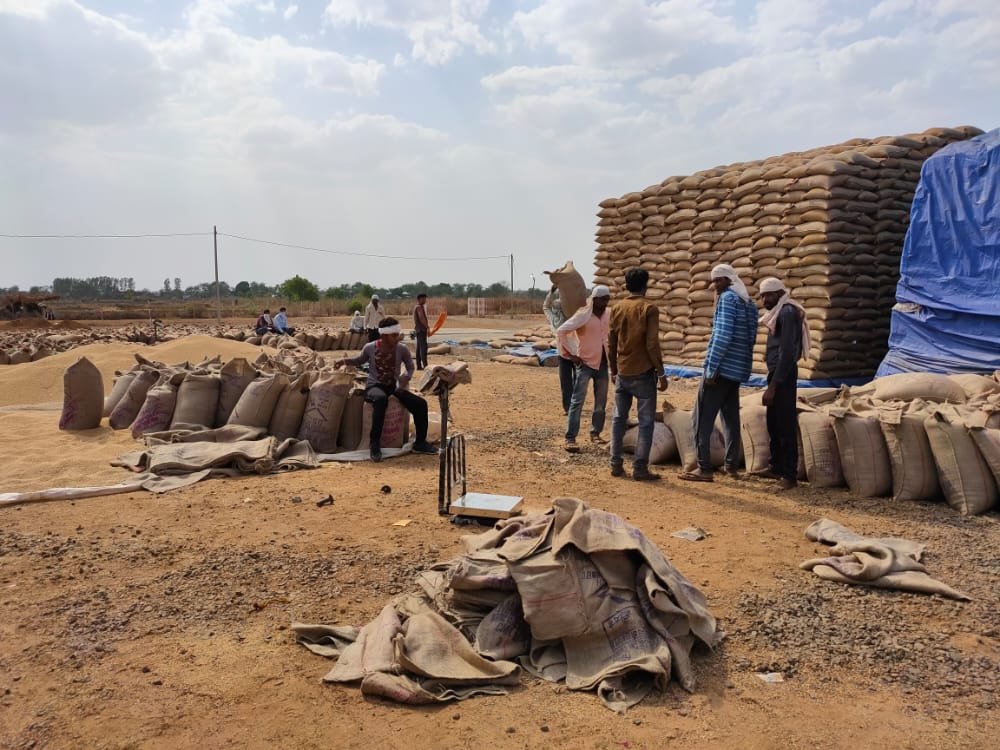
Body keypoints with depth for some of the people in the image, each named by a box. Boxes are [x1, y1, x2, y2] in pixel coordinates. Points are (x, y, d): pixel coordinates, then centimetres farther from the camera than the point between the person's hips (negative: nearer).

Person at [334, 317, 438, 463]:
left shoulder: (402, 349, -5)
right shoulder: (370, 348, -7)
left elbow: (410, 367, 10)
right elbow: (360, 360, 15)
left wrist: (406, 377, -11)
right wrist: (345, 361, -1)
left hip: (394, 386, 3)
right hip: (374, 386, -3)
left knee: (420, 404, -16)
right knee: (381, 399, -41)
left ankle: (420, 443, 4)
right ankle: (375, 444, -30)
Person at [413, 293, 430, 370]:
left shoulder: (416, 307, 18)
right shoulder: (419, 307, -12)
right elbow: (422, 318, -23)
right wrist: (428, 327, -22)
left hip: (418, 330, 10)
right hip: (421, 330, -10)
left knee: (419, 348, 10)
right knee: (423, 347, -12)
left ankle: (419, 365, 13)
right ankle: (425, 365, -15)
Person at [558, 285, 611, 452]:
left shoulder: (608, 314, 3)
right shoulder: (582, 315, -15)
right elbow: (560, 332, -16)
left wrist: (610, 350, 11)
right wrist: (571, 354, -15)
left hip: (603, 362, 6)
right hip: (585, 362, -6)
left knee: (601, 401, 11)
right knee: (578, 401, -8)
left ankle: (595, 433, 24)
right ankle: (570, 439, -8)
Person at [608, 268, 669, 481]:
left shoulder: (617, 308, 6)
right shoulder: (649, 308, -9)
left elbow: (611, 343, 9)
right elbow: (652, 344, -14)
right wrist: (661, 373, -8)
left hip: (622, 373, 5)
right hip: (643, 373, -5)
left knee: (619, 418, 13)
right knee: (645, 422, 1)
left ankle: (616, 464, 13)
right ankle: (640, 468, -1)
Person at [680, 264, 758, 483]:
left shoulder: (727, 298, -10)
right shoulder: (749, 303, 17)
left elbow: (723, 335, -19)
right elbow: (750, 337, 18)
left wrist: (711, 368, -20)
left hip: (721, 367, -9)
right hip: (737, 369, 9)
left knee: (703, 419, -5)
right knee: (731, 418, 14)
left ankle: (705, 469, -6)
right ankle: (732, 465, 18)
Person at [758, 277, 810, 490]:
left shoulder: (788, 313, -13)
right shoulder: (778, 313, 16)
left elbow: (787, 351, -20)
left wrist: (773, 385, -22)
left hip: (783, 375, -10)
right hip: (776, 372, 10)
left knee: (785, 426, -6)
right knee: (773, 423, 15)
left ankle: (789, 475, -1)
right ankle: (776, 468, 25)